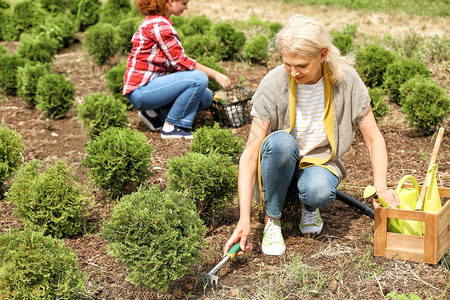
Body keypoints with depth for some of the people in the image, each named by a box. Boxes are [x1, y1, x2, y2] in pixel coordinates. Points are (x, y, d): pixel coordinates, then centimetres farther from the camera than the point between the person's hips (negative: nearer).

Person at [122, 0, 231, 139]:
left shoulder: (154, 21, 16)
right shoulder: (159, 24, -16)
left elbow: (172, 62, 16)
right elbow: (180, 61, -17)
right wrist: (215, 75, -12)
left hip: (151, 83, 10)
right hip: (141, 89, -10)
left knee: (206, 97, 8)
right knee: (199, 78, -22)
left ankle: (154, 113, 9)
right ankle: (171, 127, -12)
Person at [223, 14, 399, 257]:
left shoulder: (346, 80, -15)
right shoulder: (273, 85, -21)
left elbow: (374, 139, -5)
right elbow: (250, 155, -23)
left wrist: (381, 186, -20)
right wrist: (244, 219, -31)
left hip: (320, 163, 0)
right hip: (279, 163, 0)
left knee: (319, 191, -36)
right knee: (281, 141, -36)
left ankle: (309, 208, 3)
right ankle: (272, 219, -13)